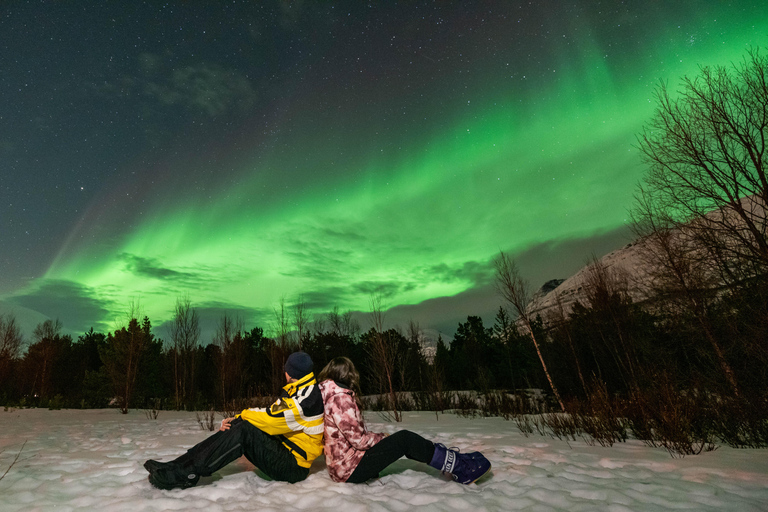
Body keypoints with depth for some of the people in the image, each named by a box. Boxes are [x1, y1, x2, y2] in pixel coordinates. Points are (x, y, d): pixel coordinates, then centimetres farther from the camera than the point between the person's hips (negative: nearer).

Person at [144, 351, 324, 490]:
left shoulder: (308, 395, -20)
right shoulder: (295, 392, 12)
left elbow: (272, 419, -23)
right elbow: (270, 414, 9)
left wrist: (241, 416, -7)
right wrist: (237, 419, -4)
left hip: (293, 465, -9)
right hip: (282, 450, 9)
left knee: (243, 430, -24)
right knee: (236, 426, -6)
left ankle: (187, 473, -18)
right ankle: (178, 465, -6)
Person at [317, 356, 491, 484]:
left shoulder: (327, 394, 8)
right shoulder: (340, 397, -22)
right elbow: (358, 439, -23)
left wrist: (378, 437, 5)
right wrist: (383, 438, -6)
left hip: (342, 465, 9)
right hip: (351, 468, -9)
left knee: (404, 439, 9)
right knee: (405, 439, -9)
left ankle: (454, 459, 15)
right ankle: (461, 467, 3)